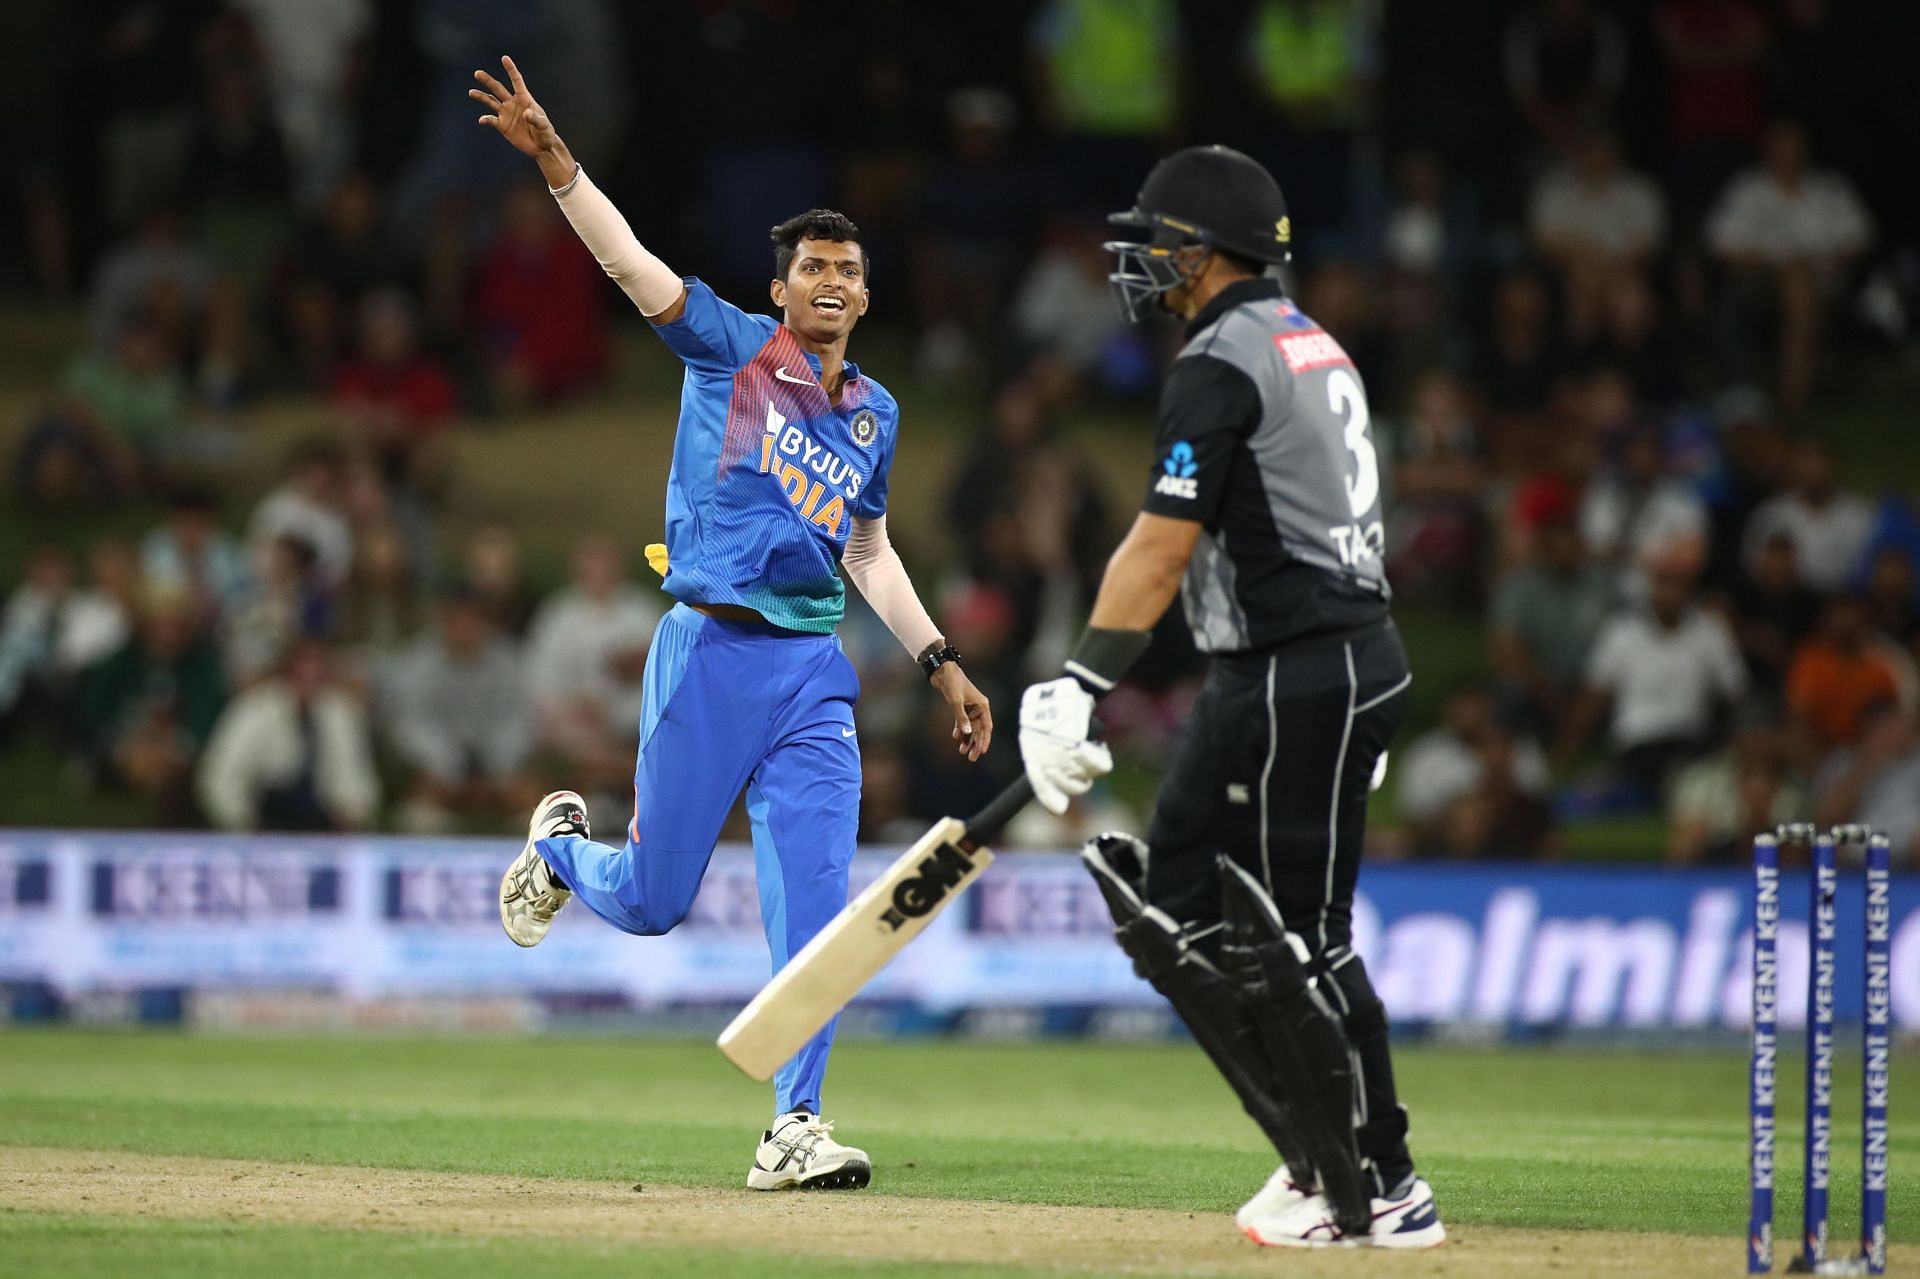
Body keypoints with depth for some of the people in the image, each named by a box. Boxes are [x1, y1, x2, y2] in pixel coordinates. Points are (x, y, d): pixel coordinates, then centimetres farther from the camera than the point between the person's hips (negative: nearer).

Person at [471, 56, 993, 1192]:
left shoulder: (874, 412, 15)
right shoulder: (732, 349, 0)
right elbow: (630, 261, -12)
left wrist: (942, 661, 17)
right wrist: (555, 161, -26)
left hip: (813, 672, 4)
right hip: (709, 654, -4)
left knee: (816, 902, -8)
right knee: (652, 902, 4)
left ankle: (795, 1129, -6)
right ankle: (562, 843, 39)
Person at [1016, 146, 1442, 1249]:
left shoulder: (1223, 363, -13)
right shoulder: (1309, 342, 18)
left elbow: (1161, 547, -20)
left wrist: (1082, 689, -23)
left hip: (1299, 681, -10)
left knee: (1297, 941, -5)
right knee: (1173, 909, 12)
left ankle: (1385, 1195, -1)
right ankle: (1324, 1157, 12)